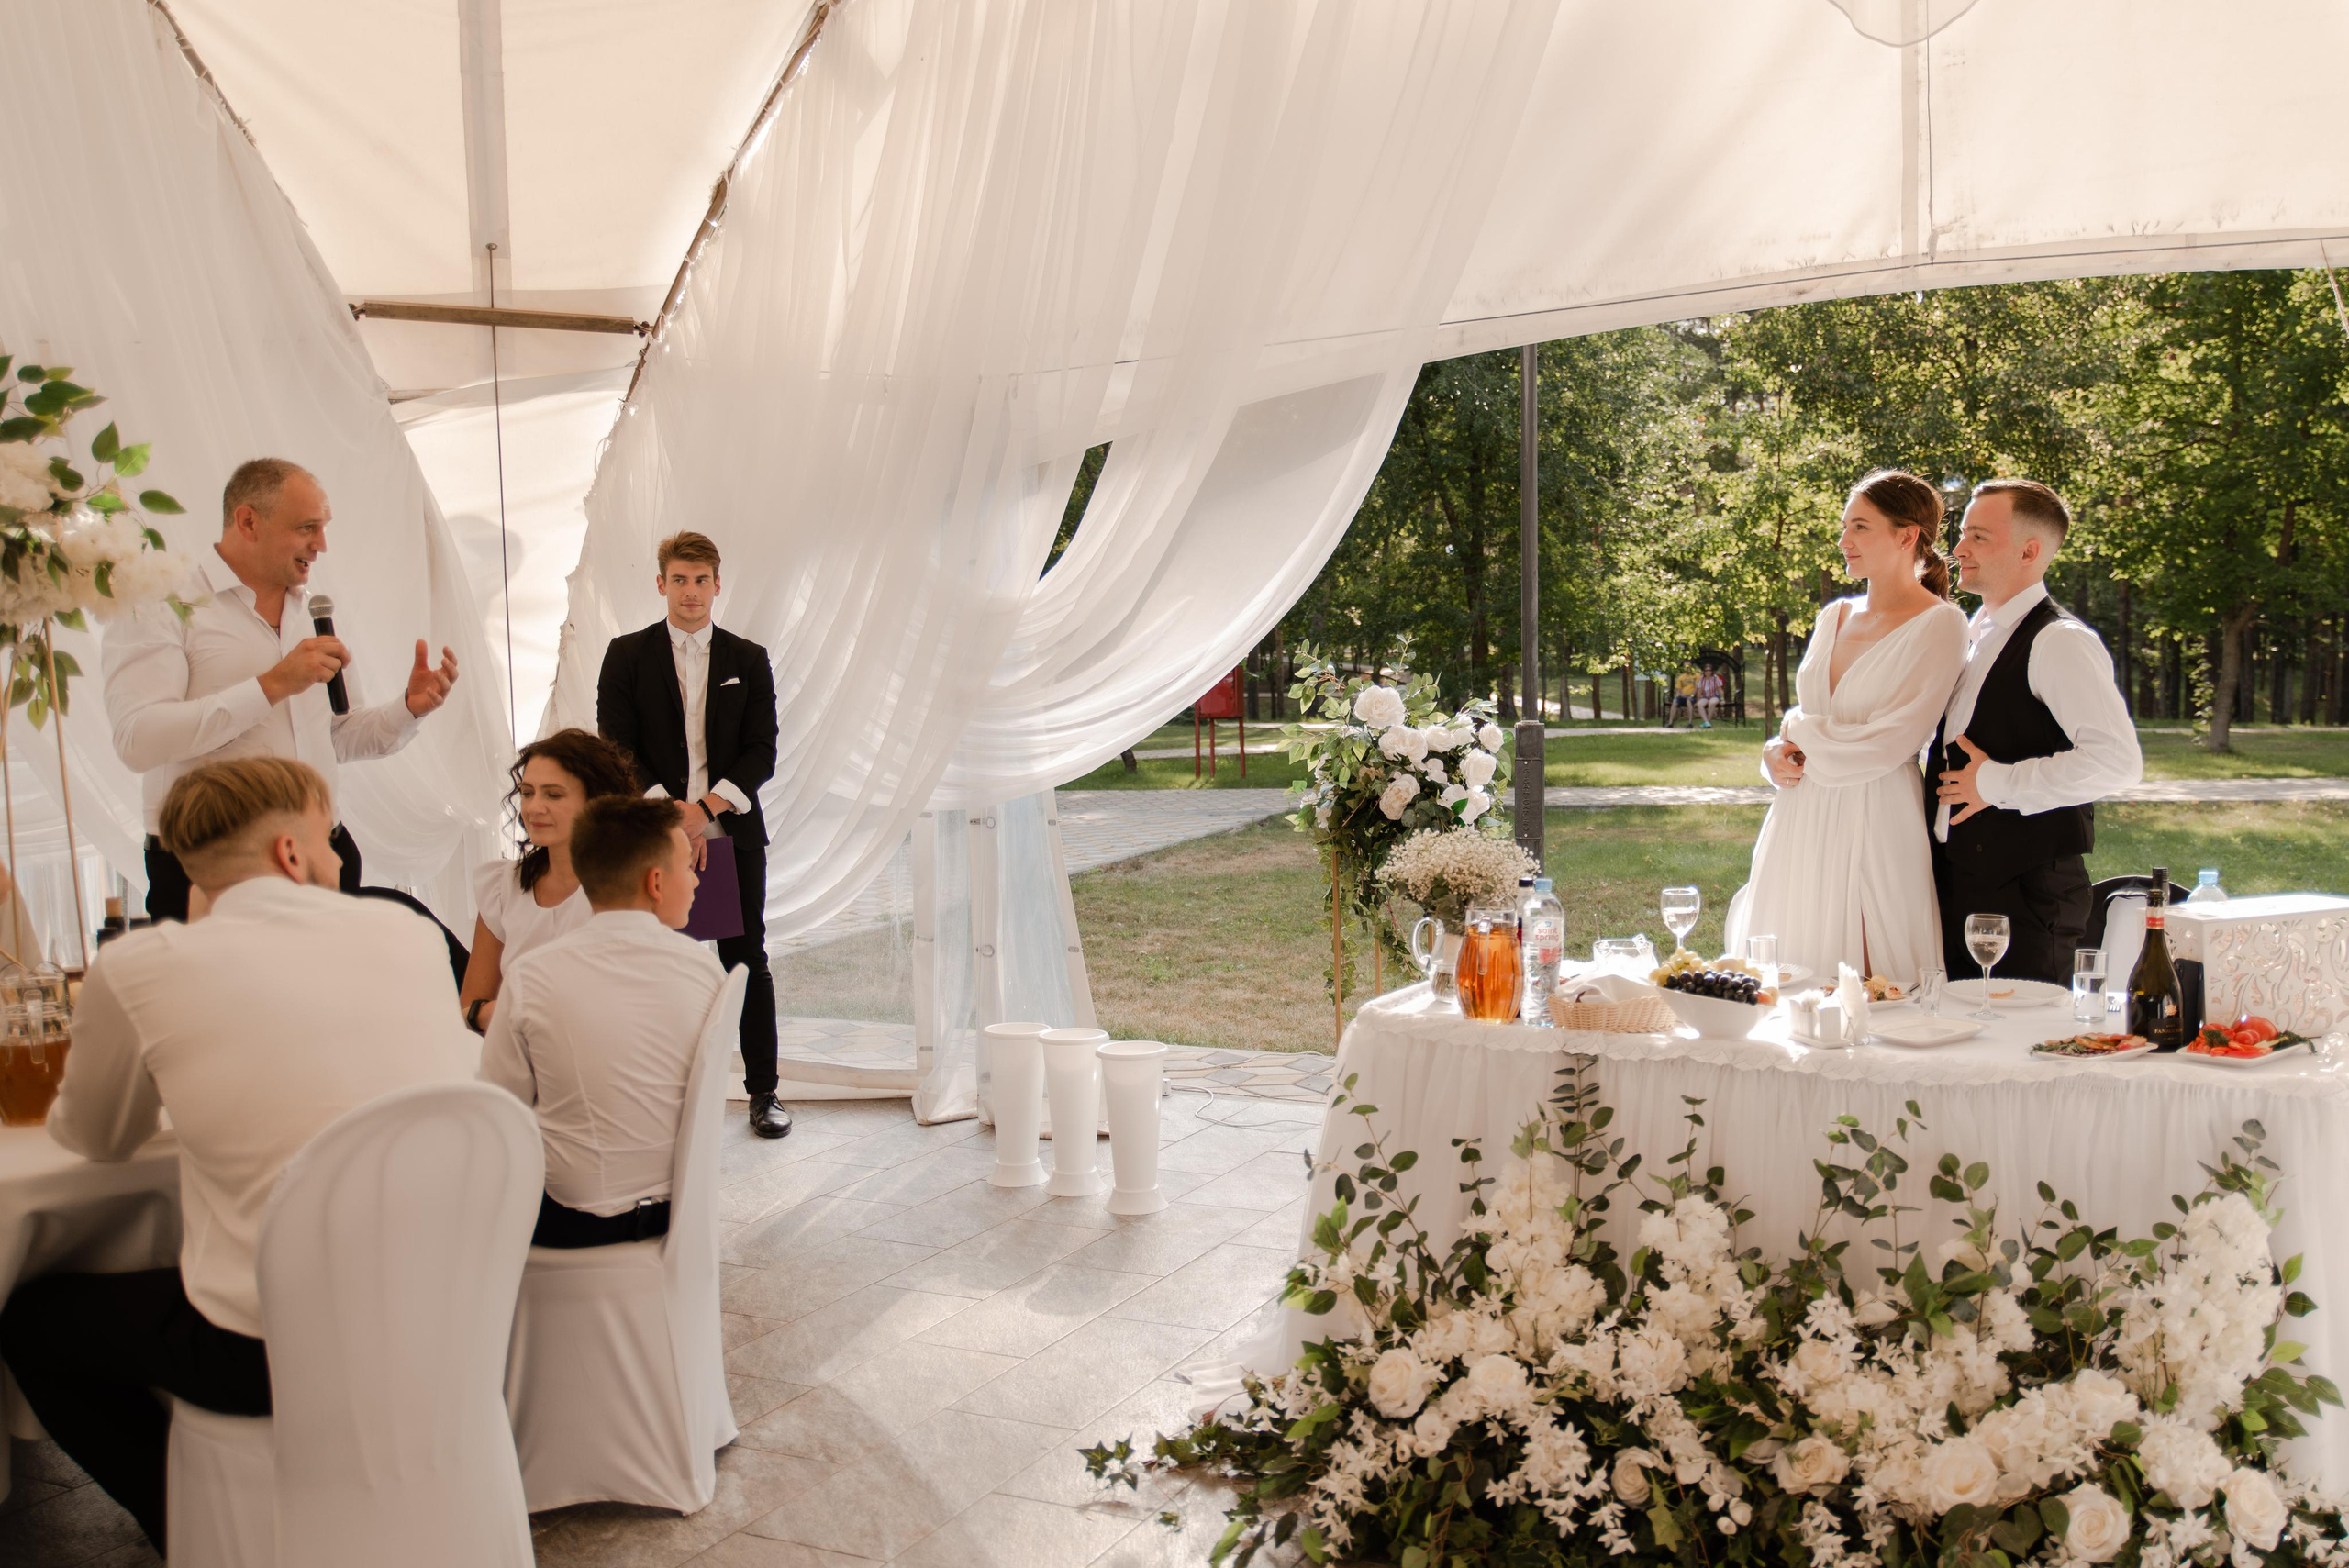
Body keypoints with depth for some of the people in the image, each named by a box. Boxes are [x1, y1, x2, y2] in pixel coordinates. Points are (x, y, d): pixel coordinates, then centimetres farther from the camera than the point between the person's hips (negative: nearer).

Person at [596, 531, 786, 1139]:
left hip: (733, 833, 1)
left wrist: (705, 809, -11)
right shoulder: (627, 655, 6)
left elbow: (762, 752, 2)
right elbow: (616, 751, 0)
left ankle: (763, 1090, 12)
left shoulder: (748, 659, 8)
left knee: (747, 961, 4)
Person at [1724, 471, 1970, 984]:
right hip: (1803, 822, 6)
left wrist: (1798, 732, -1)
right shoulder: (1835, 616, 14)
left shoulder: (1938, 623, -7)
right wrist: (1777, 753, -2)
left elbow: (1887, 746, -14)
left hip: (1874, 823, -6)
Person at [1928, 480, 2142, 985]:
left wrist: (1998, 782, -17)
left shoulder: (2058, 641, -13)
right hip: (1955, 881, 8)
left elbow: (2118, 760, -25)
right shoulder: (1972, 635, 14)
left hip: (2027, 892, -8)